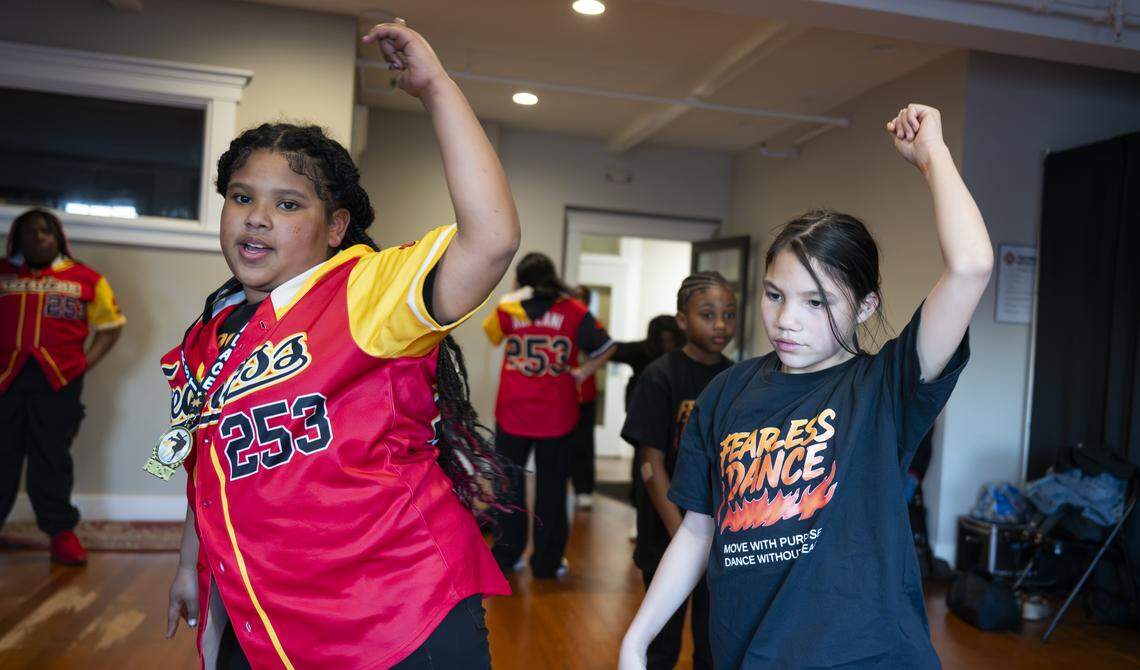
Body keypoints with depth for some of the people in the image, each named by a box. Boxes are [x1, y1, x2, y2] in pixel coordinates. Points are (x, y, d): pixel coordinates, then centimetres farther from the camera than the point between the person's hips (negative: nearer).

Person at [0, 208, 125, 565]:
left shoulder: (86, 279, 8)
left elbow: (111, 325, 11)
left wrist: (86, 363, 0)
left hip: (58, 378, -1)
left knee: (52, 456, 3)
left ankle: (61, 531, 9)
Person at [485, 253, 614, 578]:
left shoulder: (508, 310, -3)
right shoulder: (573, 311, -5)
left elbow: (491, 334, 16)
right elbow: (606, 347, -5)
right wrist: (582, 373, 2)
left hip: (512, 413, 1)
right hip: (557, 415, -1)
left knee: (509, 483, 15)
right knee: (551, 487, 9)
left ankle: (506, 555, 22)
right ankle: (547, 562, 17)